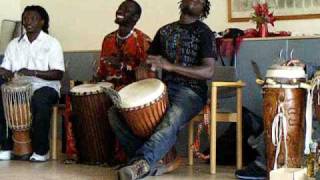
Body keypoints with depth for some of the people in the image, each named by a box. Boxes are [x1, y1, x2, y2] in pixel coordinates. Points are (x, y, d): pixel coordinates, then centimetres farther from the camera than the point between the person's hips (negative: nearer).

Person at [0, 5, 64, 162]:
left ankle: (41, 150, -23)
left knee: (39, 102, -37)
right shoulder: (14, 44, 13)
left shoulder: (52, 43, 0)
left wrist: (33, 72, -22)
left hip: (45, 86, -4)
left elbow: (58, 74, -9)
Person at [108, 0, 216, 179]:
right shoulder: (165, 31, 16)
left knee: (171, 121, -40)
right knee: (116, 111, -13)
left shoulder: (204, 32, 0)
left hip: (191, 91, -5)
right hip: (164, 88, 6)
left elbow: (209, 71, -12)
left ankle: (141, 164, -39)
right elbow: (148, 61, 21)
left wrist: (171, 66, -21)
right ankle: (150, 161, -19)